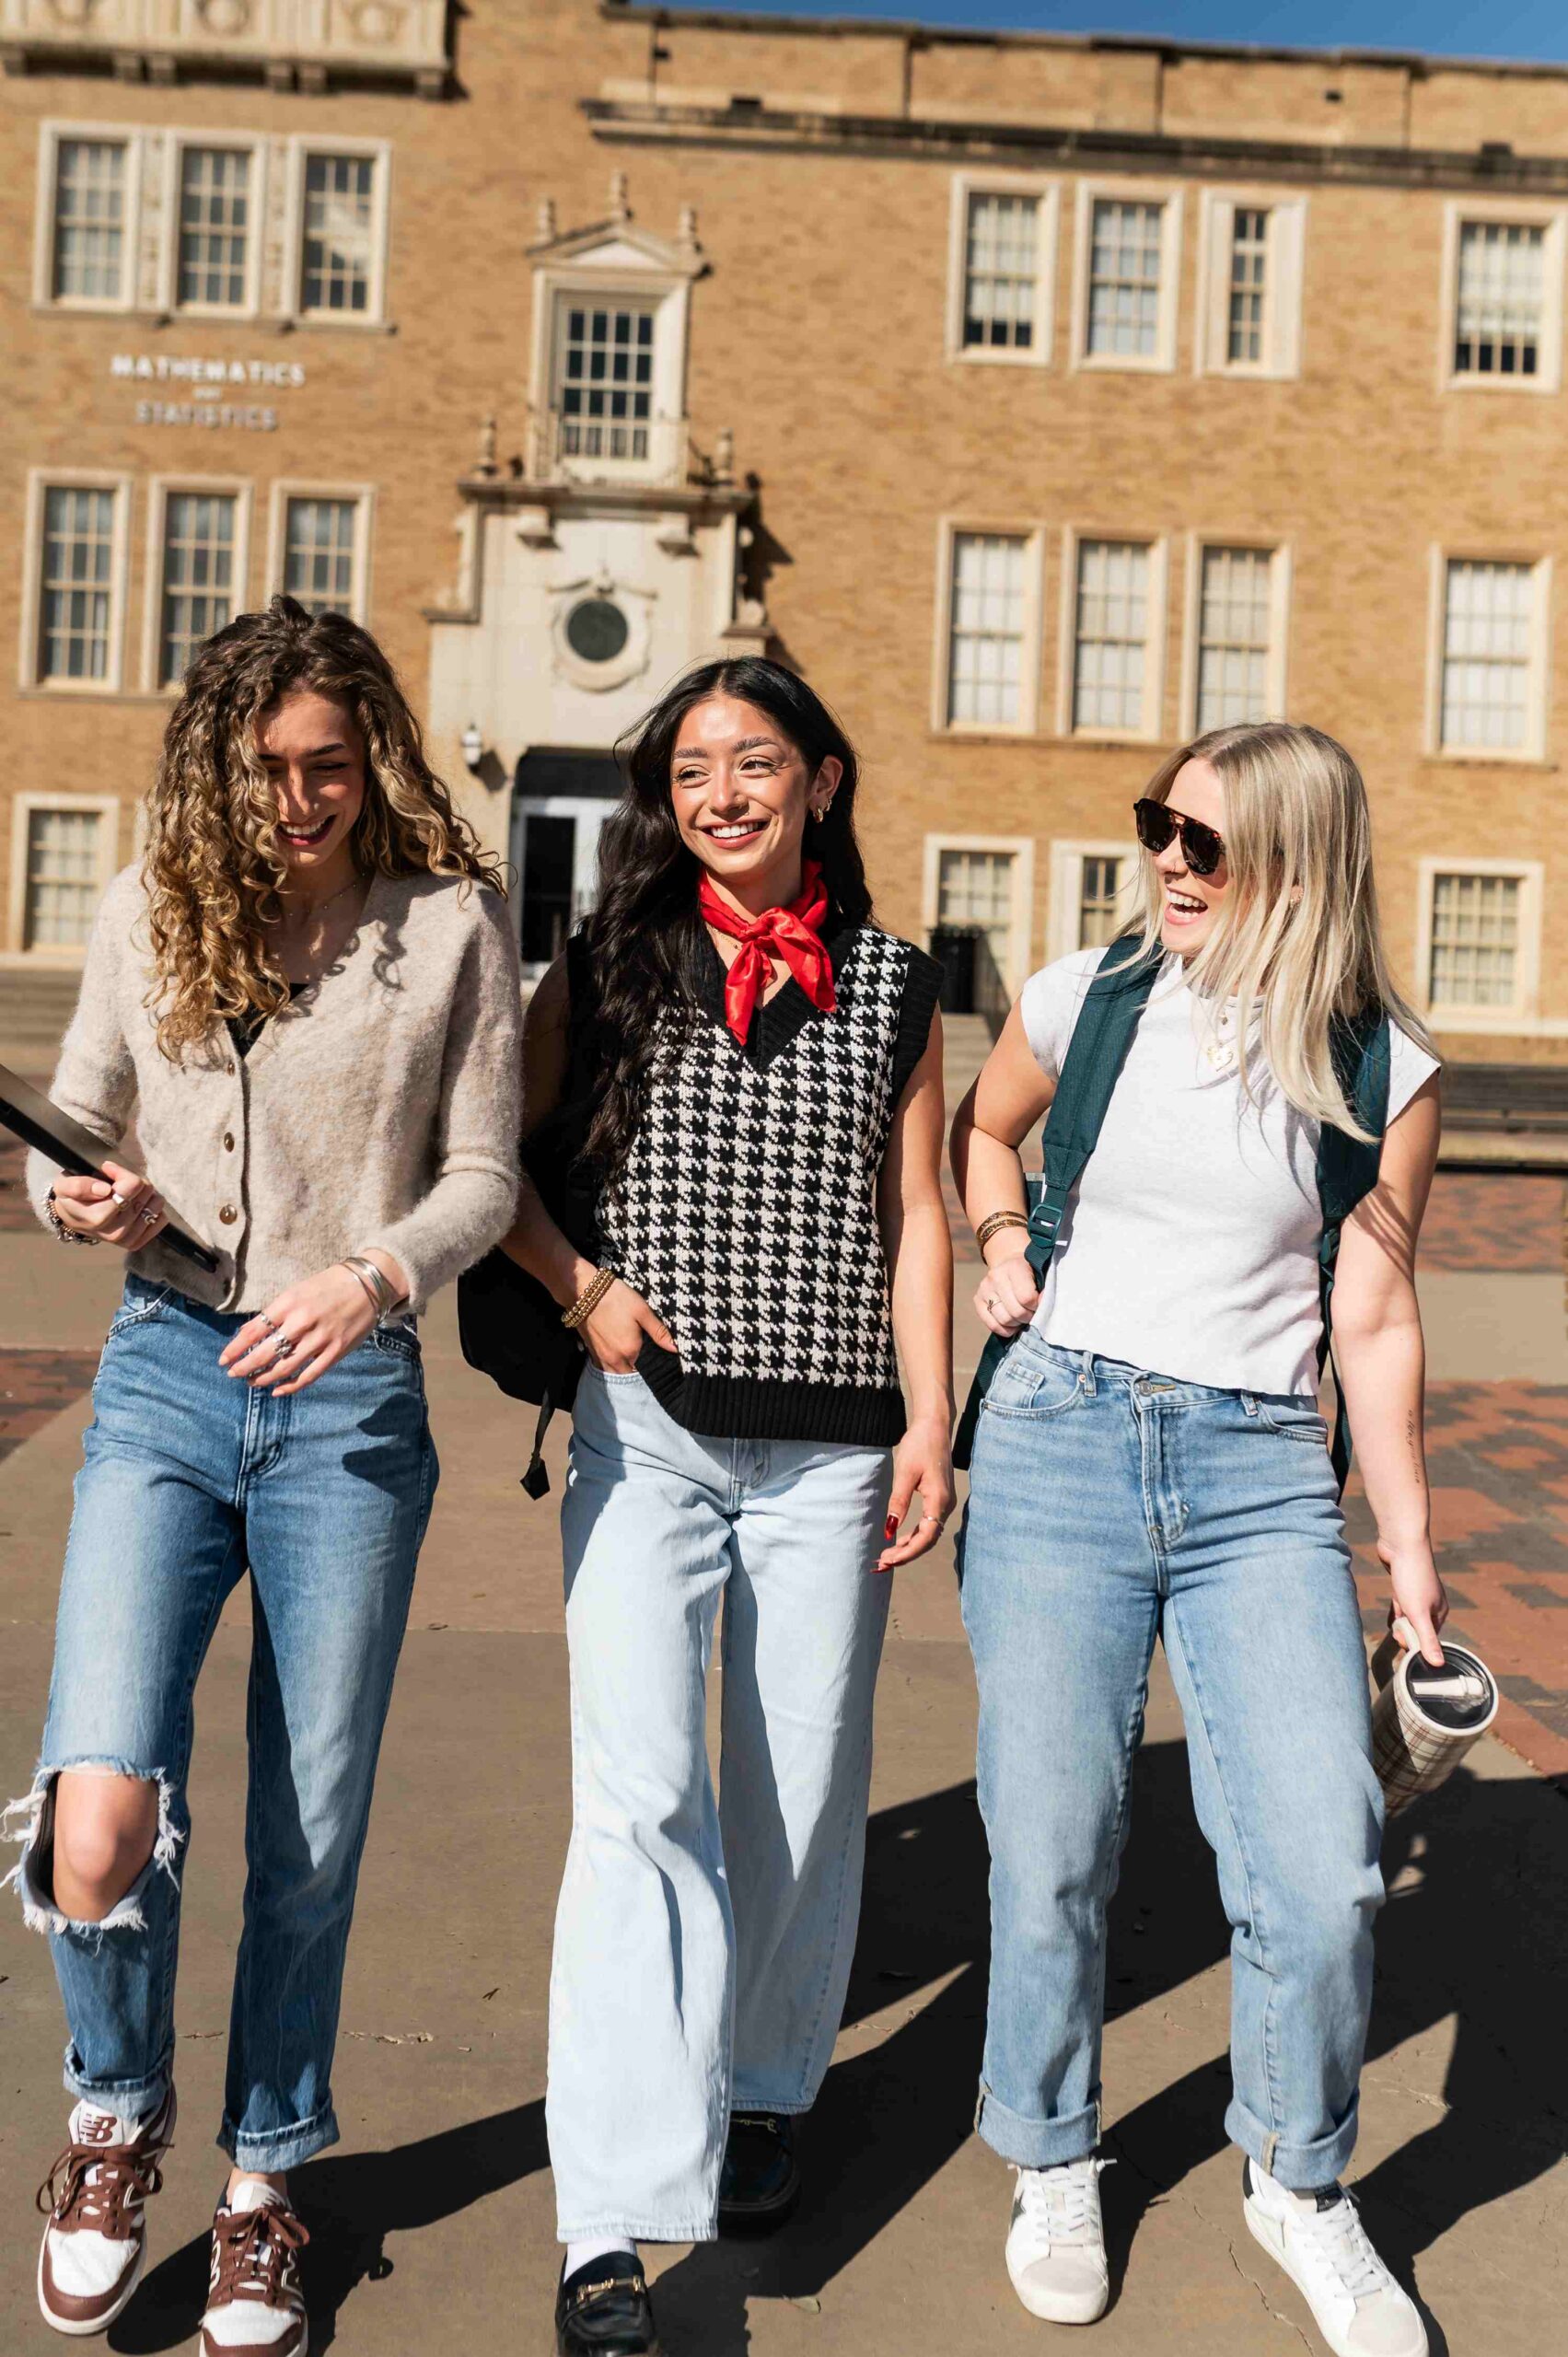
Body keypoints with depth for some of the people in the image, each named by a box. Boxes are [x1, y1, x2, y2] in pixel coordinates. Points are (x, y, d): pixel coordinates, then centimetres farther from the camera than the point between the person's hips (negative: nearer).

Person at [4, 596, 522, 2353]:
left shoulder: (451, 921, 0)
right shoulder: (148, 911, 7)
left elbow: (483, 1176, 1)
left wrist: (374, 1275, -18)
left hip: (350, 1401, -1)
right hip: (163, 1378, 1)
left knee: (312, 1841, 8)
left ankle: (264, 2180, 33)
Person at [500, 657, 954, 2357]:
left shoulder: (892, 985, 8)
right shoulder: (607, 969, 6)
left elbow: (915, 1214, 8)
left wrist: (930, 1420, 1)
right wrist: (580, 1286, -7)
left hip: (828, 1449, 2)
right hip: (646, 1434, -1)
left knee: (801, 1787, 10)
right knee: (639, 1793, -10)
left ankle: (760, 2090, 34)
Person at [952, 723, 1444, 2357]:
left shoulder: (1381, 1067, 1)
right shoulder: (1083, 1000, 3)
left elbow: (1373, 1320, 5)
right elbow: (981, 1127, 24)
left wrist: (1408, 1536, 3)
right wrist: (1000, 1244, 5)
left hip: (1262, 1472, 0)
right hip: (1059, 1441, 1)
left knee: (1320, 1876, -7)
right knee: (1051, 1855, 4)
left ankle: (1301, 2188, 23)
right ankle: (1054, 2168, 31)